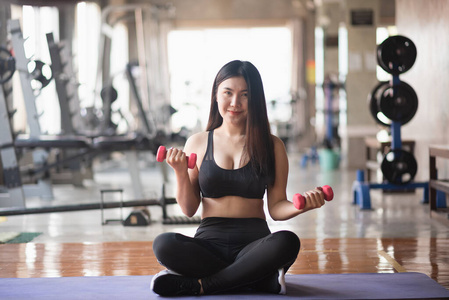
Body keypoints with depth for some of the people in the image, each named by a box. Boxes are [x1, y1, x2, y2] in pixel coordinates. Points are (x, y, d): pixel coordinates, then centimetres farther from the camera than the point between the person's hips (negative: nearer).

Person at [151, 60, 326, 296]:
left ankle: (197, 284, -23)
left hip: (254, 242, 0)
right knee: (164, 244, -31)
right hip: (210, 240, 1)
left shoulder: (272, 146, 9)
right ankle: (264, 281, -24)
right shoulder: (198, 143, 10)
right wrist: (181, 173, -5)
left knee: (287, 242, -34)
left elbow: (276, 208, 8)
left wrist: (301, 205, -13)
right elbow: (189, 210, 10)